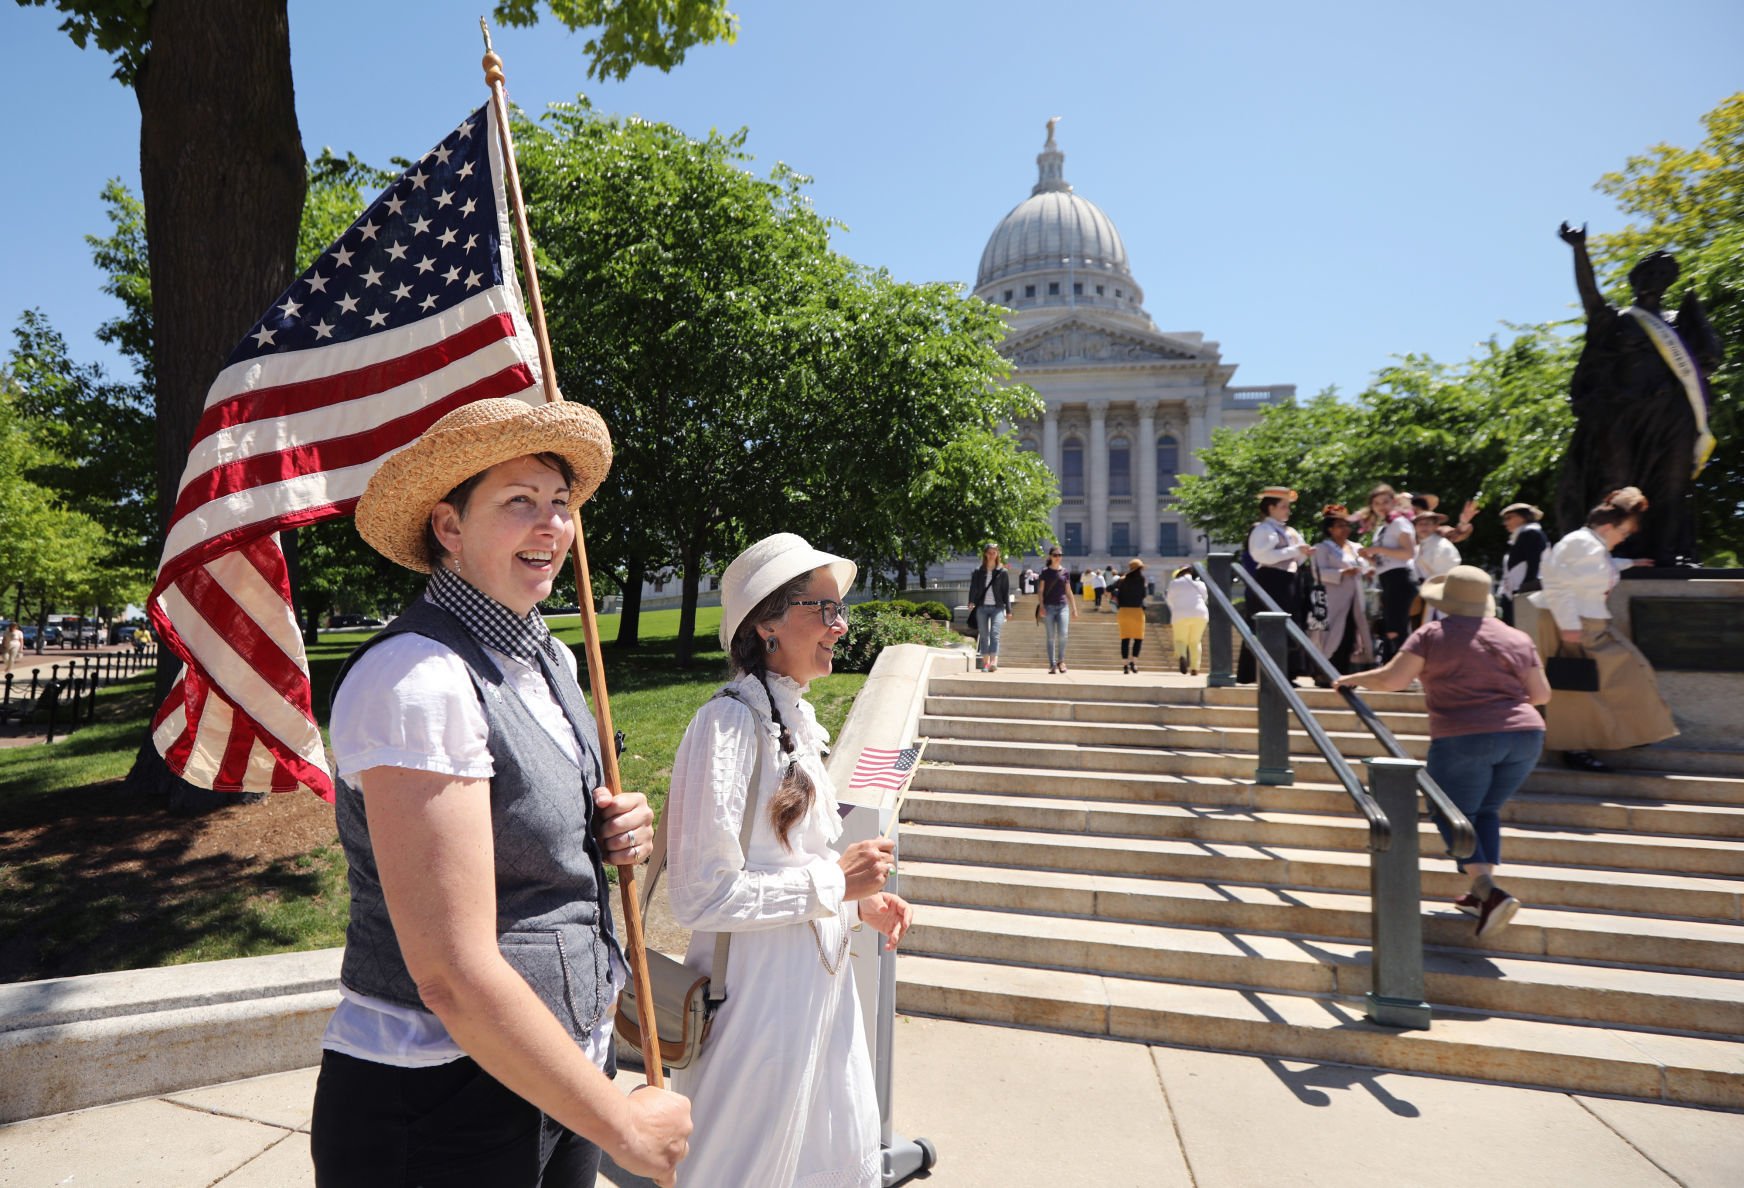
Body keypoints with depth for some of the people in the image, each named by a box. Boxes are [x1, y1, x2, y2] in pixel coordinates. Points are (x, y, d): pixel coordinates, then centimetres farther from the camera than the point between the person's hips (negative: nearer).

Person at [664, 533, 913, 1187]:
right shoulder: (728, 724, -22)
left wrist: (860, 899, 3)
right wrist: (834, 881, -19)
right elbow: (700, 895, -25)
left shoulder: (793, 718, 5)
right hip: (760, 991, -8)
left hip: (818, 979, 8)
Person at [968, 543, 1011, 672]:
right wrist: (971, 602, -12)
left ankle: (994, 662, -26)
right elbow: (973, 588, 4)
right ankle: (985, 664, 9)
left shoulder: (1002, 572, 7)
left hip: (997, 607, -2)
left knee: (995, 634, -16)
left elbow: (1006, 591, 8)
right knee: (983, 636, 4)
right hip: (982, 607, 2)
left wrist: (1008, 610, 5)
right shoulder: (978, 571, 10)